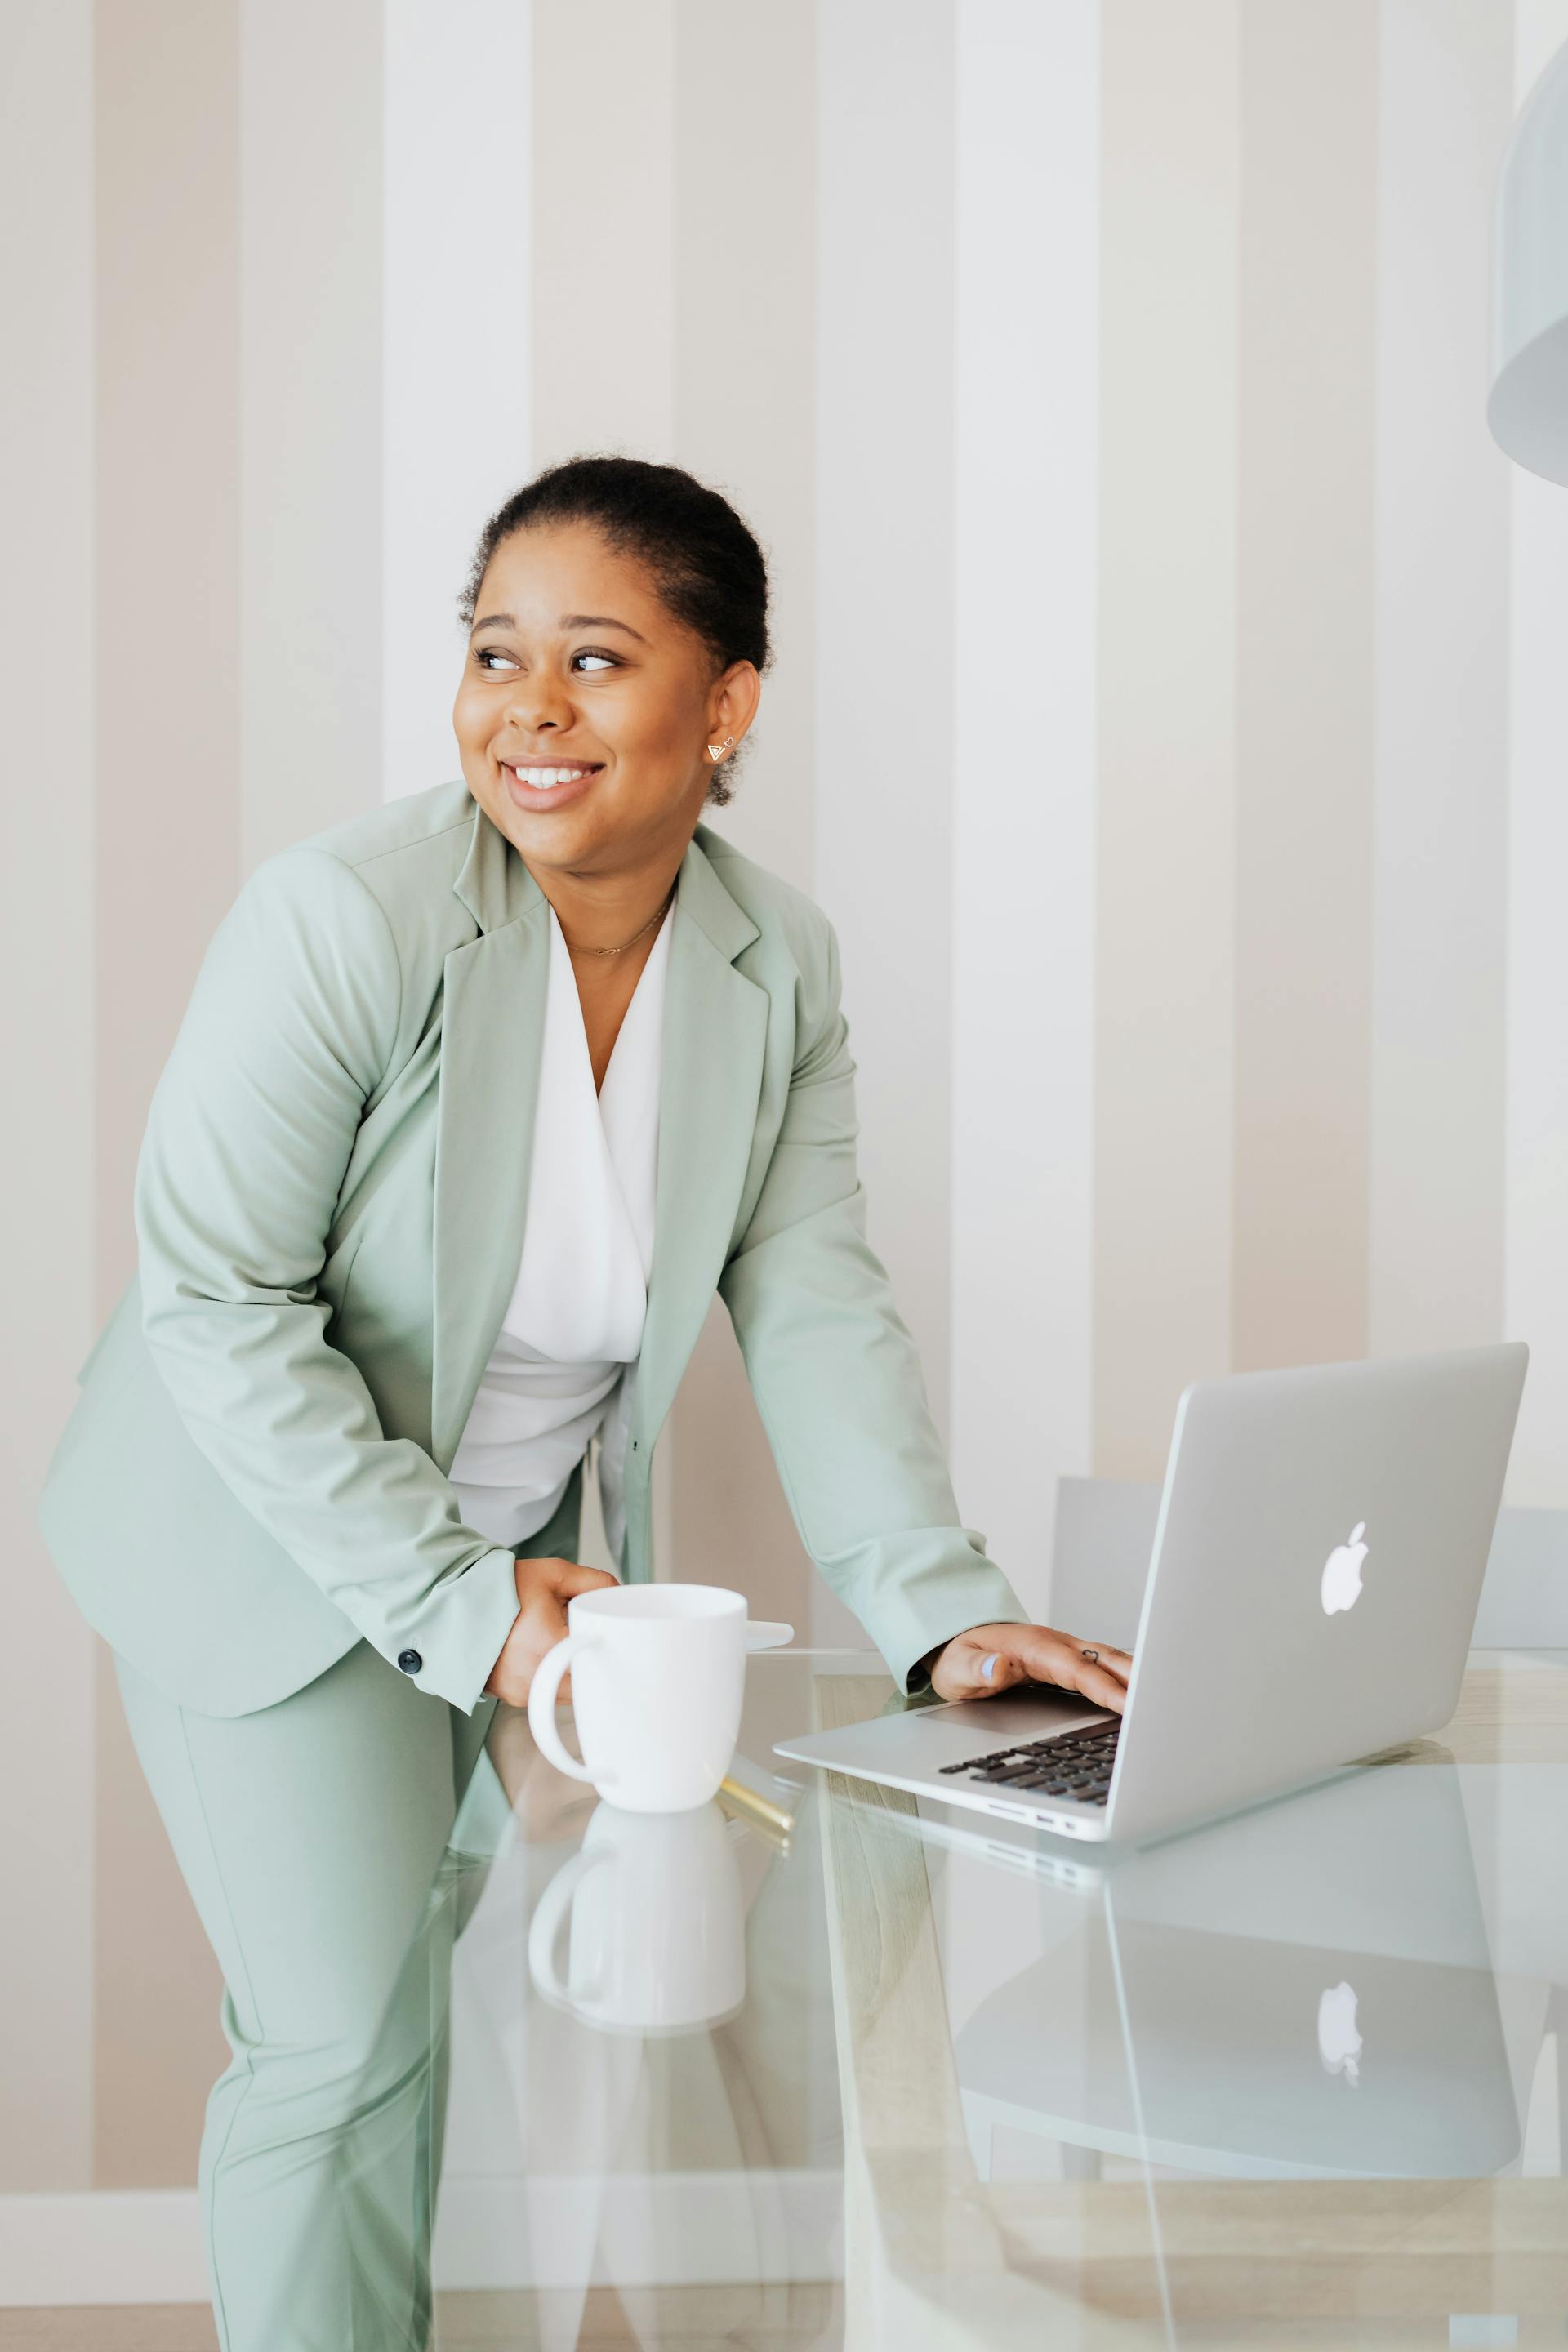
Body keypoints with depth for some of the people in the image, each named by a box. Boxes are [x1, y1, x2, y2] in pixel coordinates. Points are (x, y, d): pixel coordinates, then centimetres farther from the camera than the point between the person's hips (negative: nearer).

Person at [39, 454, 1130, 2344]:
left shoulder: (781, 962, -8)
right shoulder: (341, 918, -25)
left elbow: (812, 1301, -7)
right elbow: (218, 1302, -21)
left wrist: (940, 1612, -17)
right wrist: (451, 1603, -22)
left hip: (523, 1549, 5)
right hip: (276, 1540, -5)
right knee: (351, 2044, -3)